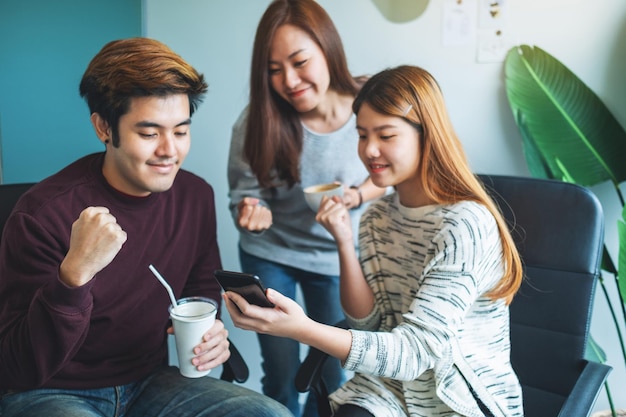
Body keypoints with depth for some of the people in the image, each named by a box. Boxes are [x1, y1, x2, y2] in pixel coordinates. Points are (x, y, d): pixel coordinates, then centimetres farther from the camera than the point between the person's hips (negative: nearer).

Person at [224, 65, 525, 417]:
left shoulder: (466, 225, -21)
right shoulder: (377, 217, 1)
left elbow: (414, 353, -26)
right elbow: (369, 323, 0)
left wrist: (301, 329, -37)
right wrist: (345, 243, -13)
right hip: (394, 387, 5)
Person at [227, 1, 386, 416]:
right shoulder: (257, 121, -21)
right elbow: (245, 193, -11)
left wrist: (355, 196, -23)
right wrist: (254, 213, -34)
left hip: (338, 258, 1)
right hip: (270, 256, 0)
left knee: (333, 374, 16)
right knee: (281, 375, 14)